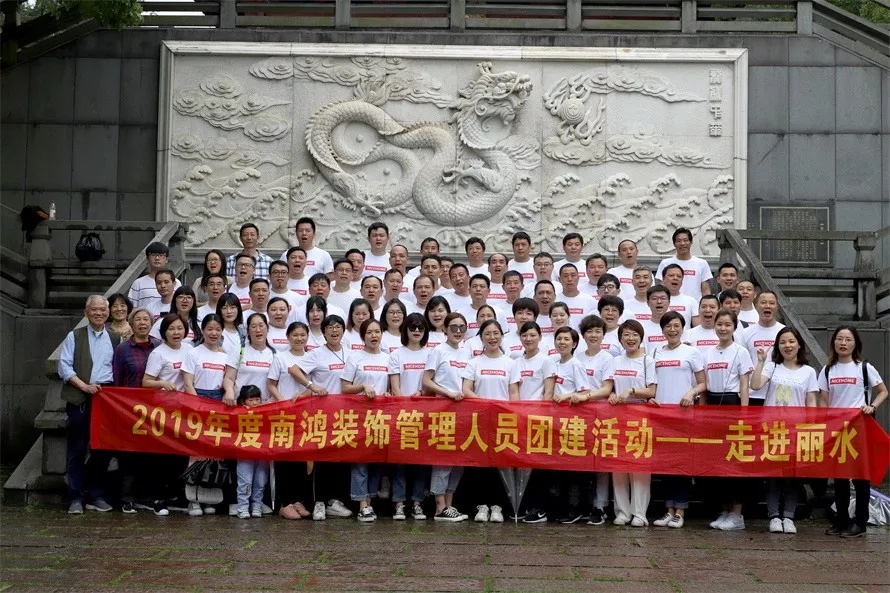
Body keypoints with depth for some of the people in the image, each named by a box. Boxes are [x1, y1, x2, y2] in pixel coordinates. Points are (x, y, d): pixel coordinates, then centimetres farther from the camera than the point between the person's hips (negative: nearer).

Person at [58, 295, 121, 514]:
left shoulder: (115, 339, 14)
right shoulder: (74, 336, 7)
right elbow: (64, 366, 0)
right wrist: (84, 386, -11)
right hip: (80, 398, -2)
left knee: (102, 448, 4)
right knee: (78, 449, -1)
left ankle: (97, 496, 14)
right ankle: (75, 498, 4)